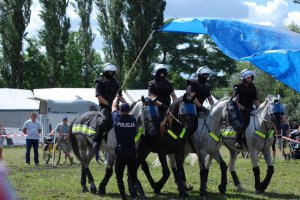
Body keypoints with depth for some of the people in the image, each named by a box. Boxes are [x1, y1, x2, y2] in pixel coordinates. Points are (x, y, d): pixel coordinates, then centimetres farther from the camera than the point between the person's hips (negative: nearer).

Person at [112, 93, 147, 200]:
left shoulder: (117, 118, -4)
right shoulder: (133, 120, 1)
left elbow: (113, 106, 15)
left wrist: (117, 97, 36)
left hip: (120, 152, -2)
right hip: (132, 152, 2)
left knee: (119, 177, 12)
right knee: (134, 178, 8)